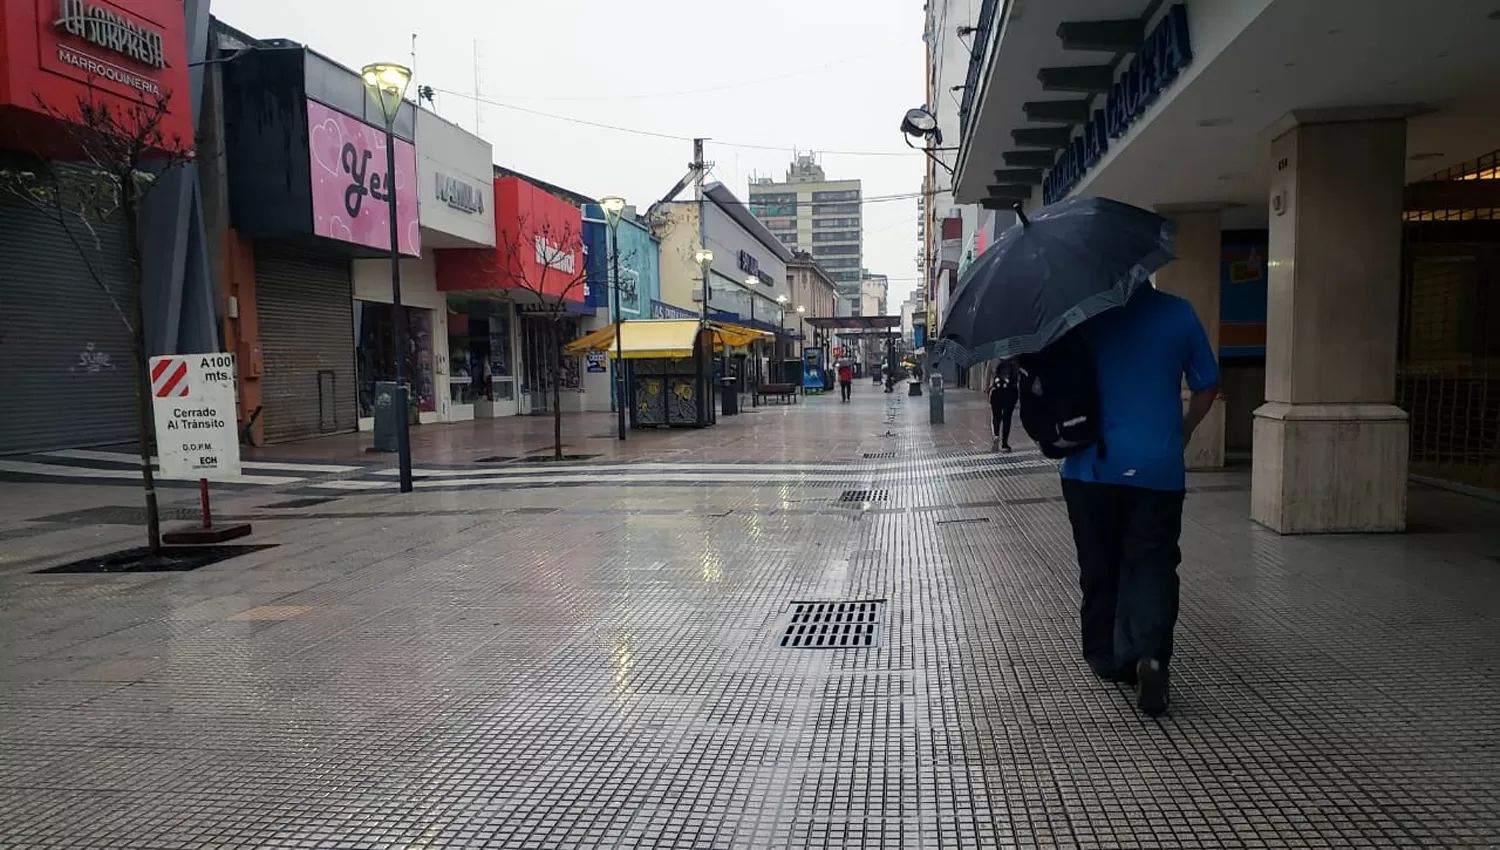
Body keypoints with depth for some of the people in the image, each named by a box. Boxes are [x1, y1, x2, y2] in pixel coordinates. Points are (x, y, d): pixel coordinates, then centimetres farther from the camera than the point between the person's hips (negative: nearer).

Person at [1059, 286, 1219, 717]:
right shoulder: (1178, 313, 1)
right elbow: (1207, 386, 8)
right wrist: (1182, 432, 21)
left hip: (1091, 466, 0)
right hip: (1158, 467, 0)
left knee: (1098, 565, 12)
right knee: (1152, 564, 4)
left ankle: (1106, 657, 22)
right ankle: (1150, 655, -15)